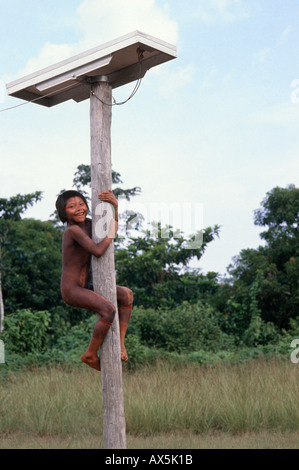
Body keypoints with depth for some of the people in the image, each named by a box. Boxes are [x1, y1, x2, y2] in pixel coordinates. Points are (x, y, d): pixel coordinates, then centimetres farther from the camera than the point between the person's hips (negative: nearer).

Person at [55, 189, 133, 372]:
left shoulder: (87, 223, 8)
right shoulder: (73, 230, -19)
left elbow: (113, 228, 8)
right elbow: (97, 251, -27)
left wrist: (115, 205, -7)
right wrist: (112, 232, -14)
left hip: (84, 288, 10)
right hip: (71, 290, -10)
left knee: (127, 294, 6)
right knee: (109, 310, -28)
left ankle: (120, 343, 5)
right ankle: (91, 354, -8)